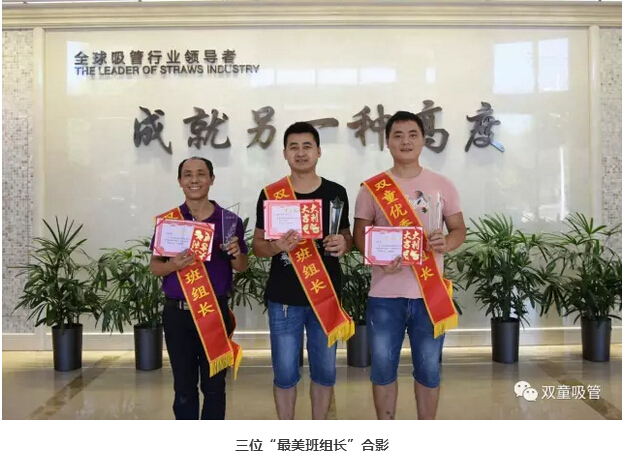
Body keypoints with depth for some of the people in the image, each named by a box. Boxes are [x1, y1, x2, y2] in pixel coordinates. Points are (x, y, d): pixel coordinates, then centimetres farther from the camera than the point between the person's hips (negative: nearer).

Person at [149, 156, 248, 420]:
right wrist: (173, 265, -18)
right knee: (184, 386, 11)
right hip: (177, 312, 1)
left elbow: (241, 267, 6)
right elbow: (154, 266, 3)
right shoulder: (167, 220, 0)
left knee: (214, 385, 9)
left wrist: (236, 253, -17)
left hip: (216, 311, 0)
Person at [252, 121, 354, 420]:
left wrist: (343, 243, -11)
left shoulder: (336, 192, 2)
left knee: (325, 370, 13)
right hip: (284, 297, -1)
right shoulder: (270, 194, -2)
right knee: (285, 372, 8)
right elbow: (258, 245, 2)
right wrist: (276, 246, -21)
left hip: (326, 294, 2)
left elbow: (346, 235, 13)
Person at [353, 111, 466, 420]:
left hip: (430, 293, 1)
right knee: (383, 367, 9)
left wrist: (446, 242, -16)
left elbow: (459, 229, 8)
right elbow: (359, 234, 3)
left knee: (428, 368, 11)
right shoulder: (372, 188, 2)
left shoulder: (441, 185, 4)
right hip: (385, 293, 0)